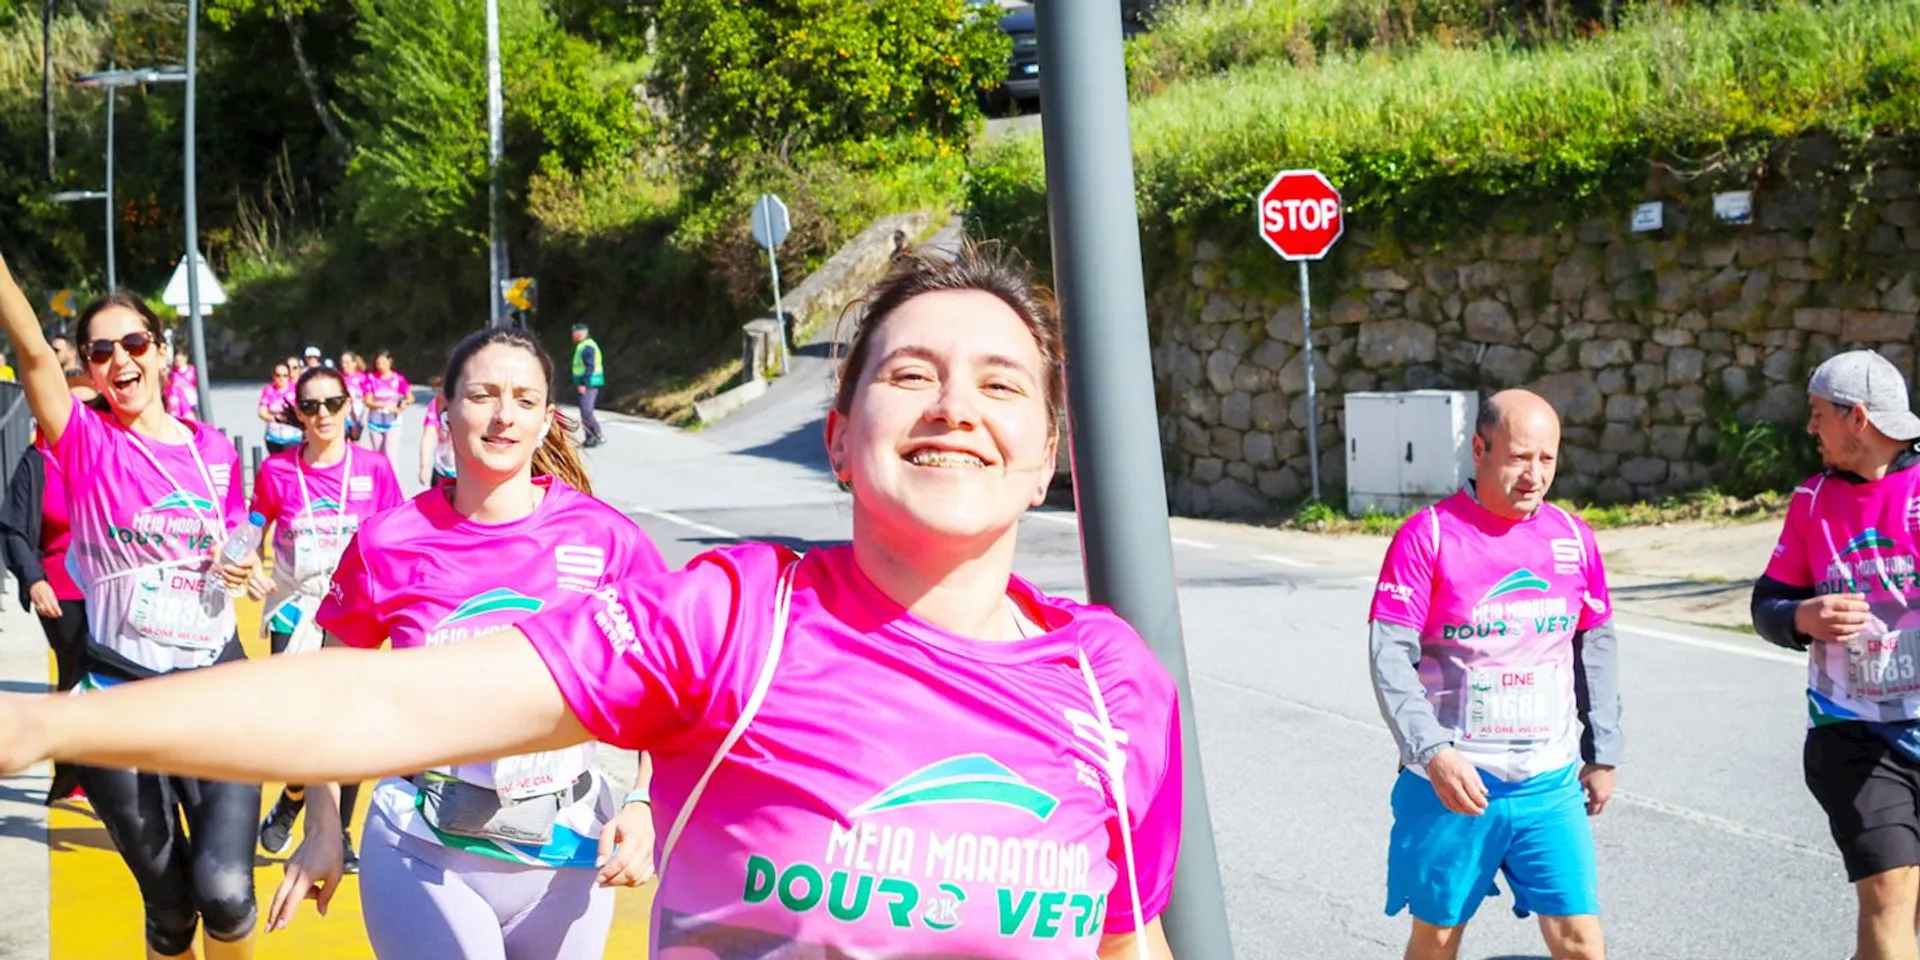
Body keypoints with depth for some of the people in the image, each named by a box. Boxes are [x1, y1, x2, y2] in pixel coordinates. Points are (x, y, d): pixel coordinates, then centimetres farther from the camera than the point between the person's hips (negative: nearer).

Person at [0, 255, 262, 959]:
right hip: (120, 693, -1)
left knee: (224, 890, -14)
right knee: (168, 903, 8)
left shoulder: (215, 451, 4)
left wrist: (241, 571, -5)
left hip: (217, 681, 1)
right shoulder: (85, 443, -5)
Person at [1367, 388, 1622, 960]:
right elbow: (1390, 656, -13)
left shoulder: (1573, 538, 4)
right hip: (1452, 781, -3)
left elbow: (1596, 646, 14)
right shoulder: (1428, 535, -9)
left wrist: (1603, 752, 14)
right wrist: (1433, 751, -23)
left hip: (1550, 784, 3)